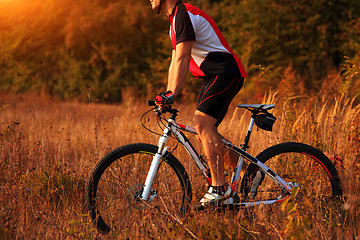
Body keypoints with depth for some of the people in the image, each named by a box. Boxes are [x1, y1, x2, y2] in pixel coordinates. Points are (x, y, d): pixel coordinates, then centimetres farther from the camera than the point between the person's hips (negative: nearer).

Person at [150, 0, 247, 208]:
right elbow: (175, 62, 22)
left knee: (202, 123, -23)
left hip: (226, 73, -11)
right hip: (213, 77, 11)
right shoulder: (176, 19, 19)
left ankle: (219, 189, -24)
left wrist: (172, 94, -27)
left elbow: (182, 59, -23)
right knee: (205, 131, 8)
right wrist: (167, 95, 18)